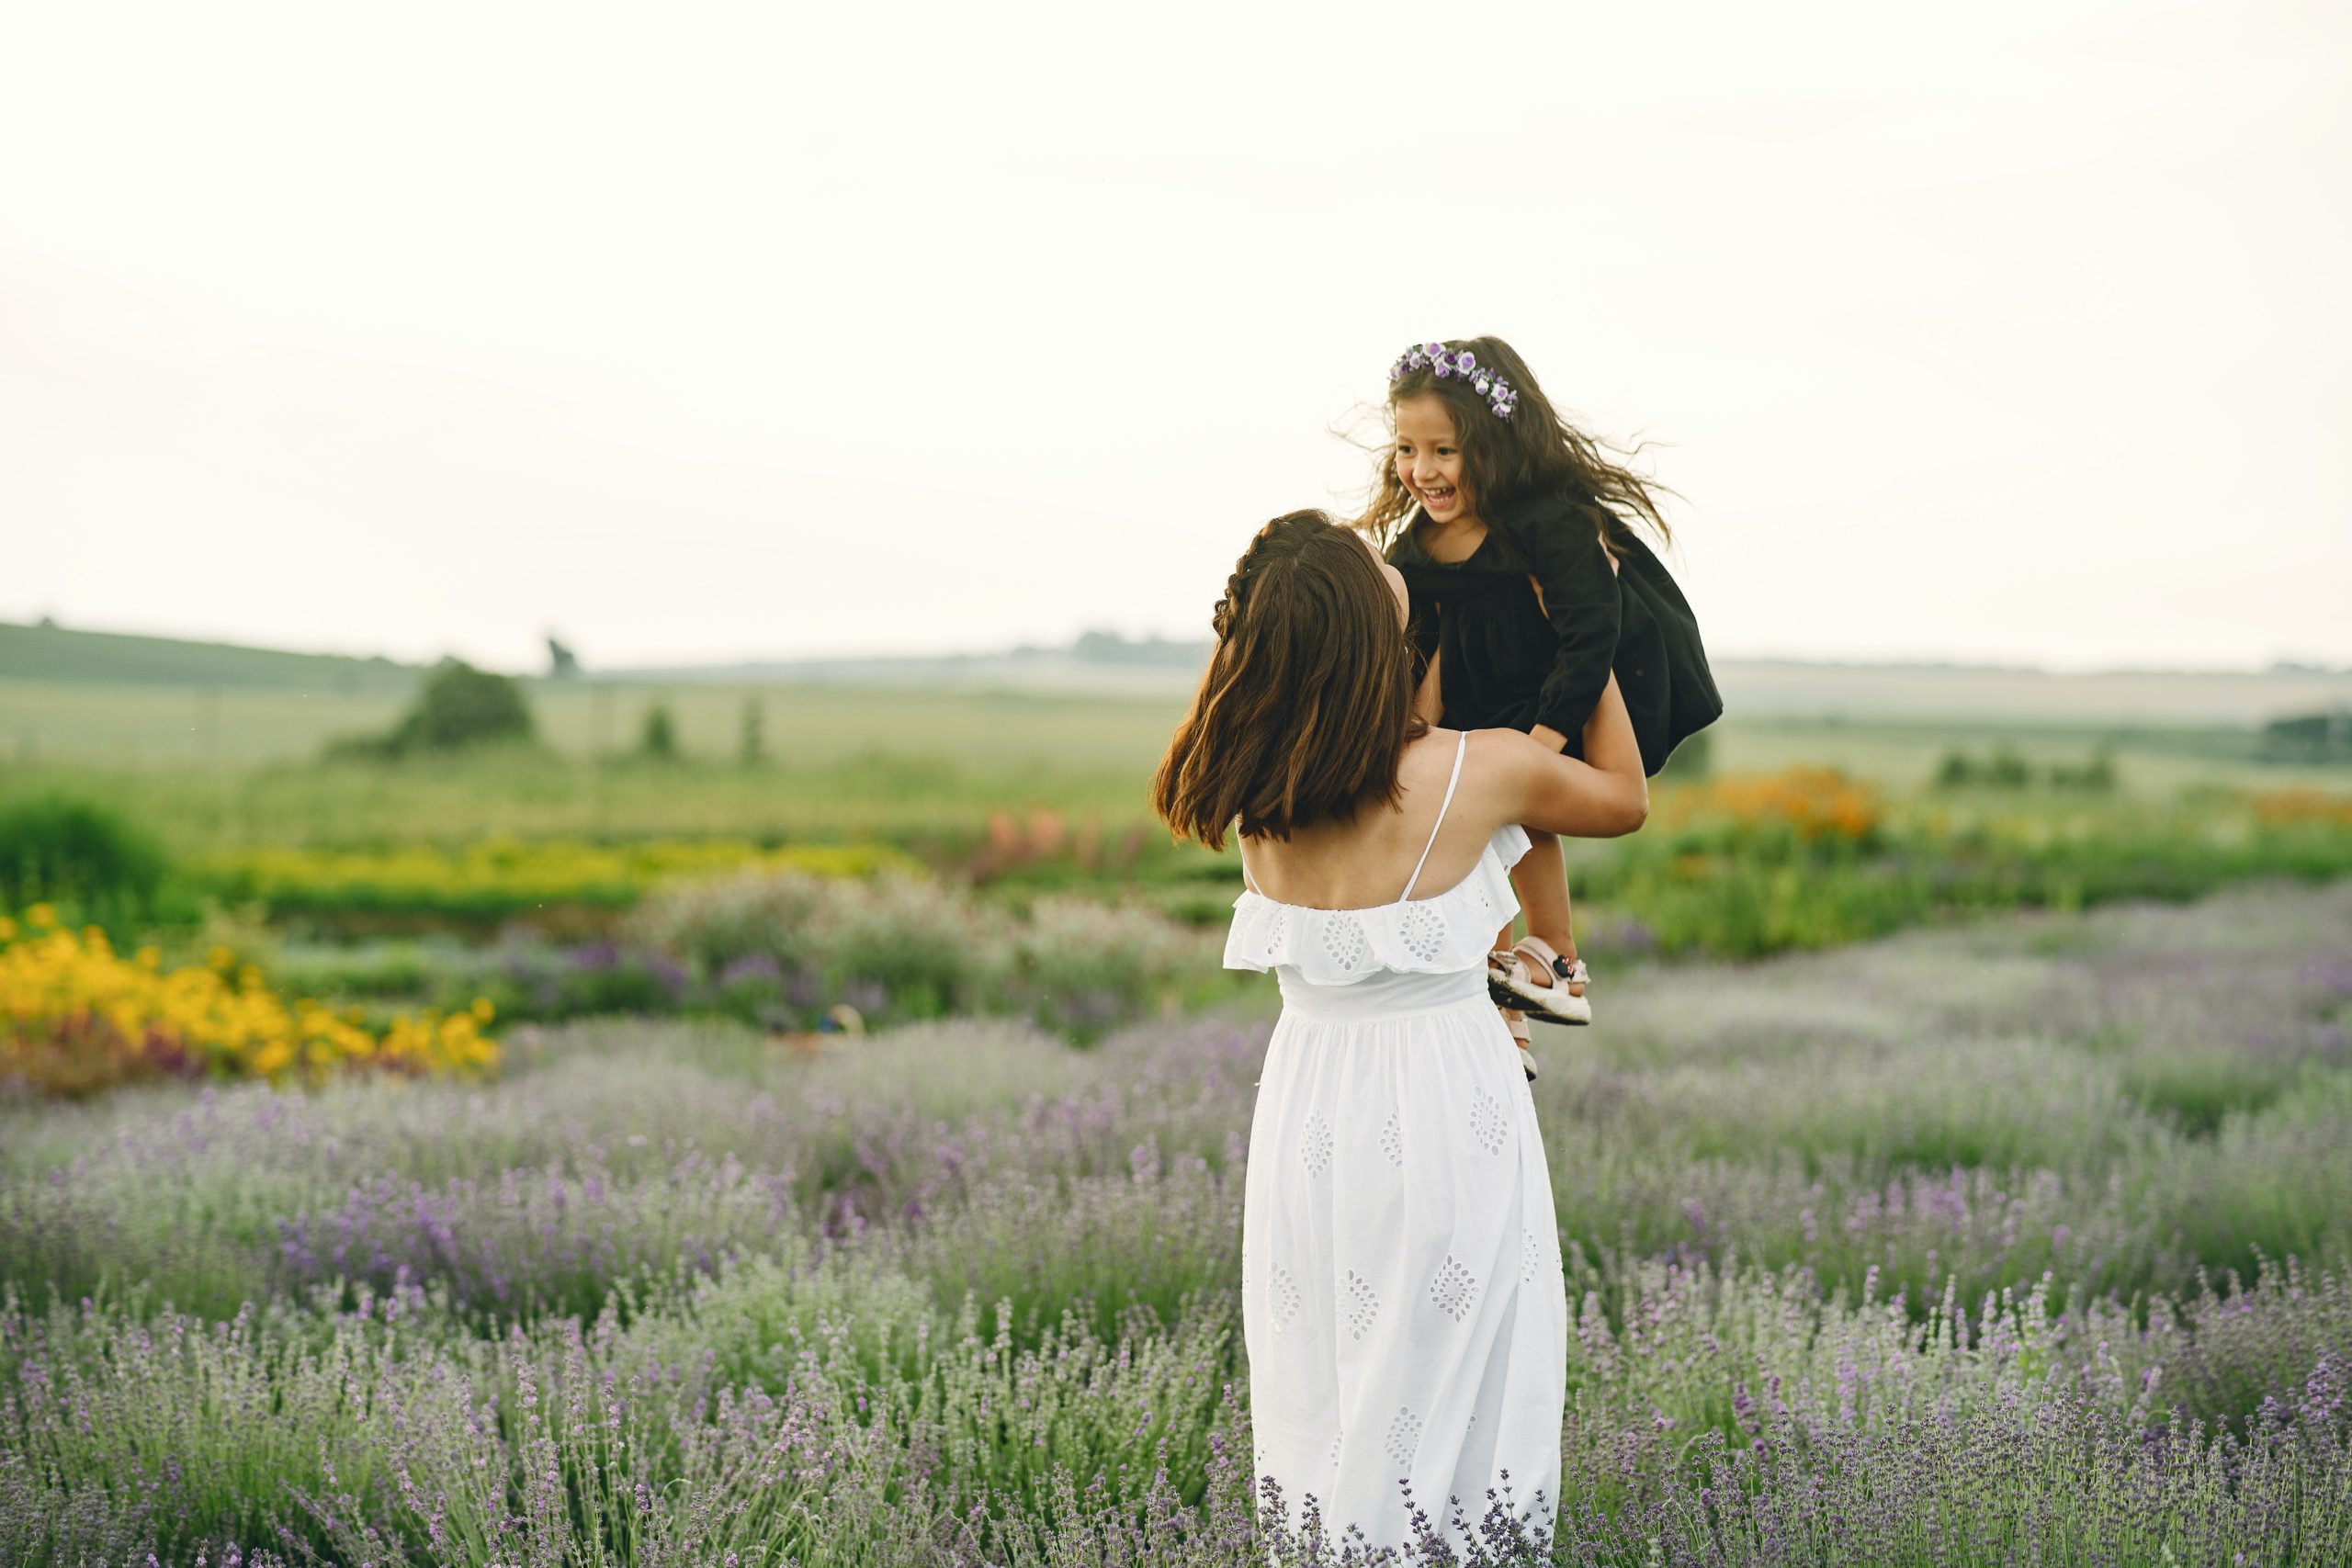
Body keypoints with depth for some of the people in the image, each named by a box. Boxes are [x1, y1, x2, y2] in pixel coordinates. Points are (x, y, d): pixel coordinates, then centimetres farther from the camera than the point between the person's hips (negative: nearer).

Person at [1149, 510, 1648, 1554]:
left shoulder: (1251, 791, -5)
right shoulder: (1480, 771, -16)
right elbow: (1625, 799, 6)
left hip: (1308, 1102, 4)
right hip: (1448, 1103, -4)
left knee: (1323, 1382, 16)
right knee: (1454, 1392, 8)